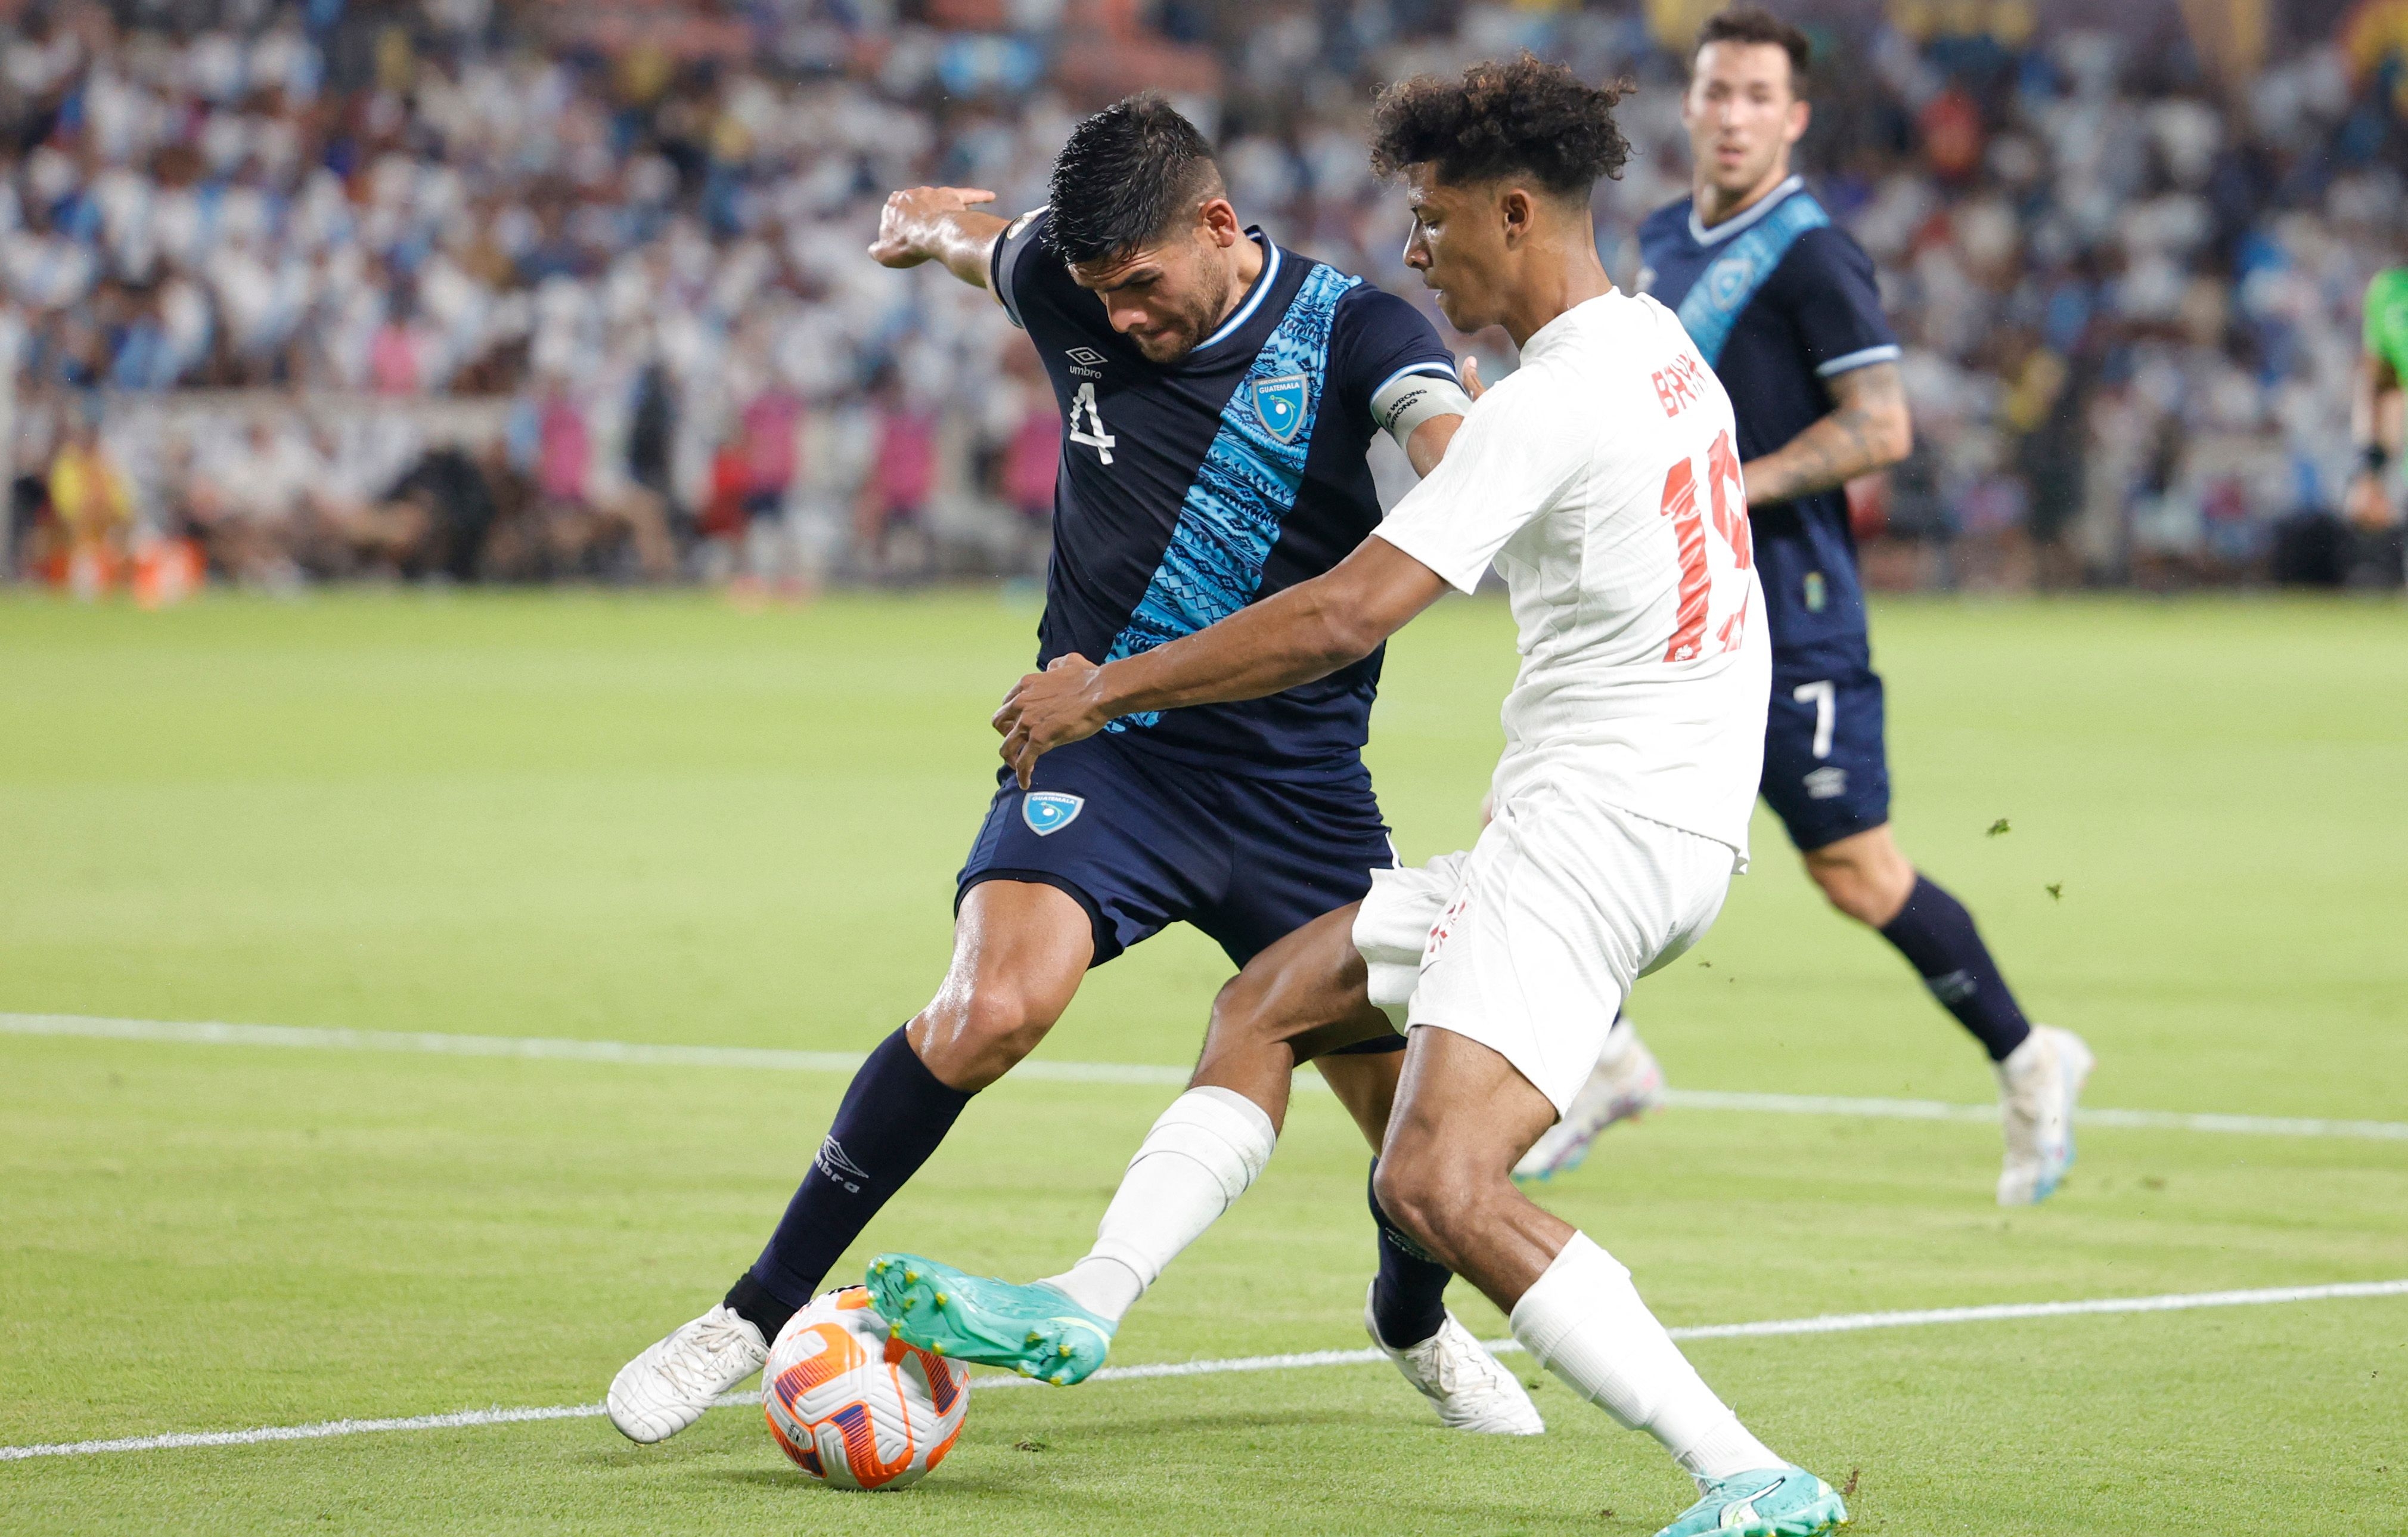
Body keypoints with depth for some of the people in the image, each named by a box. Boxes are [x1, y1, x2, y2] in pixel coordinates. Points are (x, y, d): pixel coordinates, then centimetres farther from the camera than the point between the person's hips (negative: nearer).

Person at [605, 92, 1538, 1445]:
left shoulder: (1351, 330, -11)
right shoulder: (1070, 286, -3)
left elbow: (1459, 445, -35)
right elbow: (958, 229, 24)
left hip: (1302, 786, 0)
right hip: (1101, 747, 0)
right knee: (991, 1010, -27)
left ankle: (1419, 1329, 37)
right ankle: (760, 1311, -13)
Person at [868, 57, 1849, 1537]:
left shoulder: (1549, 406, -17)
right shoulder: (1659, 347, 12)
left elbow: (1346, 616, -21)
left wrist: (1110, 688, -11)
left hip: (1596, 830, -11)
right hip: (1654, 820, 11)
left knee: (1440, 1185, -21)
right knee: (1269, 1002, 17)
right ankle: (1085, 1305, 13)